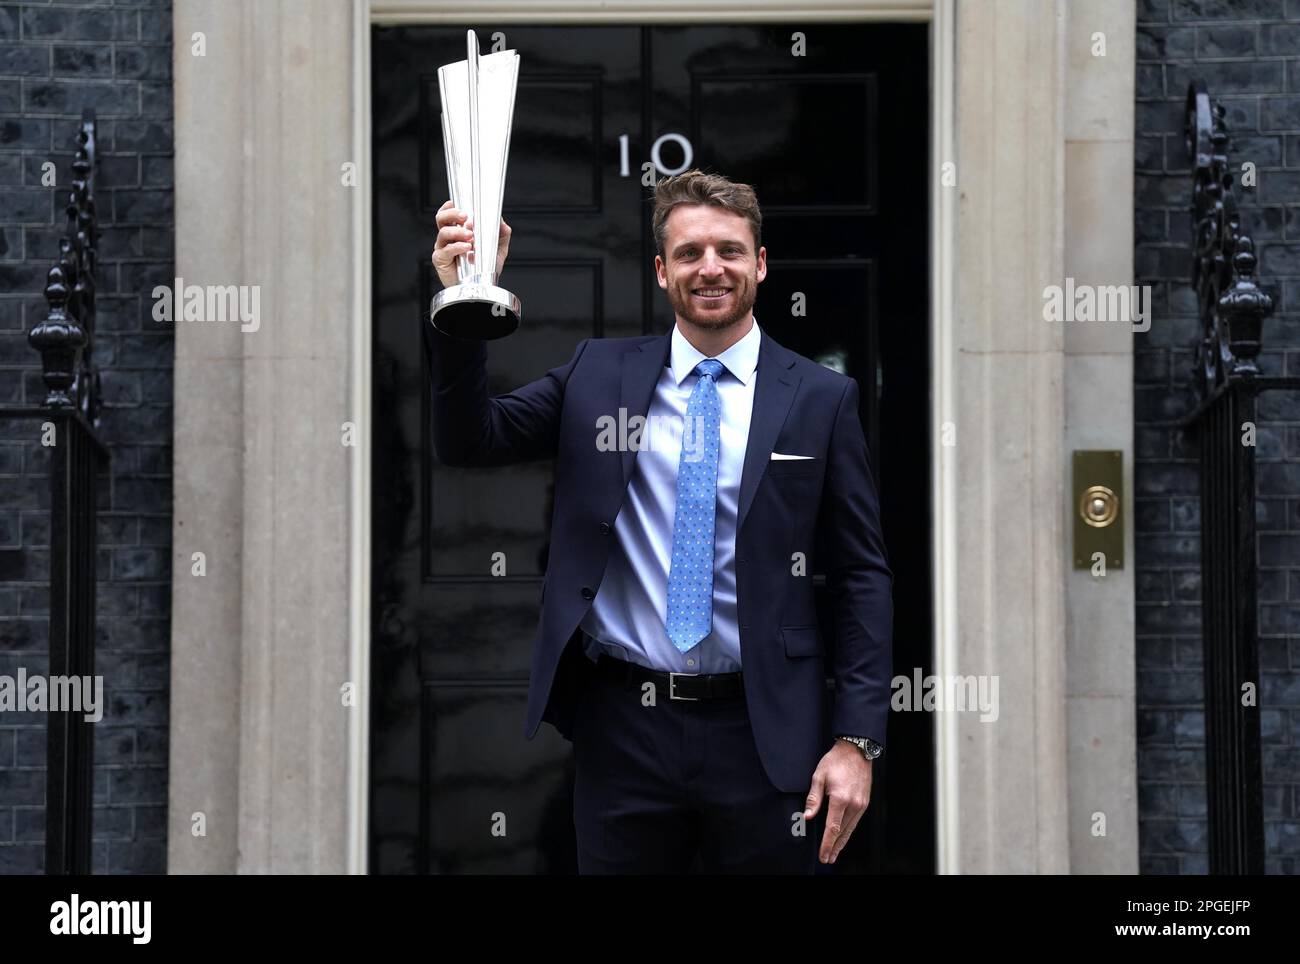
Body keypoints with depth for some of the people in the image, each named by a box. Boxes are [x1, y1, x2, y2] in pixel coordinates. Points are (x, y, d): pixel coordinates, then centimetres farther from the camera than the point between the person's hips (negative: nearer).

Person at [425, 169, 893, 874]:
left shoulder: (821, 399, 1)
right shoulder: (598, 374, 6)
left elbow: (862, 576, 1)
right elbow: (470, 440, 0)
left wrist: (857, 738, -6)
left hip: (763, 733, -1)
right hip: (622, 728, 1)